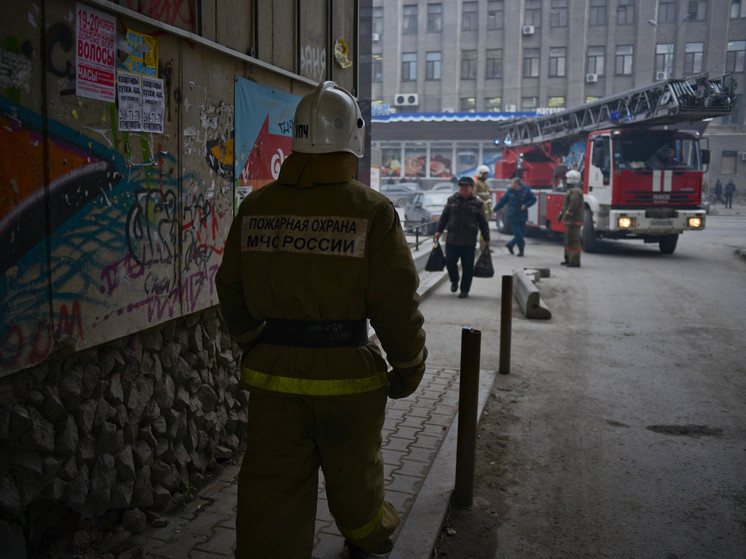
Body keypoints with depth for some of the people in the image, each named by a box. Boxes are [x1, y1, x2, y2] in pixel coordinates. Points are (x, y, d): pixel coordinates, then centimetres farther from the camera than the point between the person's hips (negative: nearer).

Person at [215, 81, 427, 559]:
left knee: (271, 487, 11)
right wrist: (409, 367, 3)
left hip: (273, 376, 2)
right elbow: (397, 302, -12)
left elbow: (231, 288, 8)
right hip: (346, 376, -2)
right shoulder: (372, 211, -12)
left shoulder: (256, 207, 0)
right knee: (353, 470, 23)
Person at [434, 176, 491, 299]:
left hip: (469, 242, -1)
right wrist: (439, 231, 8)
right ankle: (454, 281, 27)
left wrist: (486, 239, 4)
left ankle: (465, 290, 16)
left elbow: (483, 222, 5)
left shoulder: (477, 203, 2)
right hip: (452, 239, 2)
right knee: (450, 262, -3)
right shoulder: (451, 200, 8)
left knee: (467, 267, 2)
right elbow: (444, 217, 13)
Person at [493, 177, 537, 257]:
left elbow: (533, 199, 4)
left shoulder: (526, 191, -2)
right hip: (513, 217, -1)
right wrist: (495, 210, 6)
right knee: (518, 234, -5)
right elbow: (502, 201, 6)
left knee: (522, 232, 6)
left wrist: (526, 205, -11)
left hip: (522, 216, 1)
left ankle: (510, 244, 26)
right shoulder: (509, 192, 0)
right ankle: (521, 249, 8)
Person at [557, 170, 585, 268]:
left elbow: (573, 205, -28)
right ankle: (568, 258, 27)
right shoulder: (571, 190, 19)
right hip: (570, 221, 11)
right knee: (568, 239, 18)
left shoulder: (576, 191, -17)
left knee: (573, 240, -10)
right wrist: (561, 214, 23)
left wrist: (567, 214, -23)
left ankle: (575, 261, -9)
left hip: (574, 220, -11)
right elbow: (566, 204, 26)